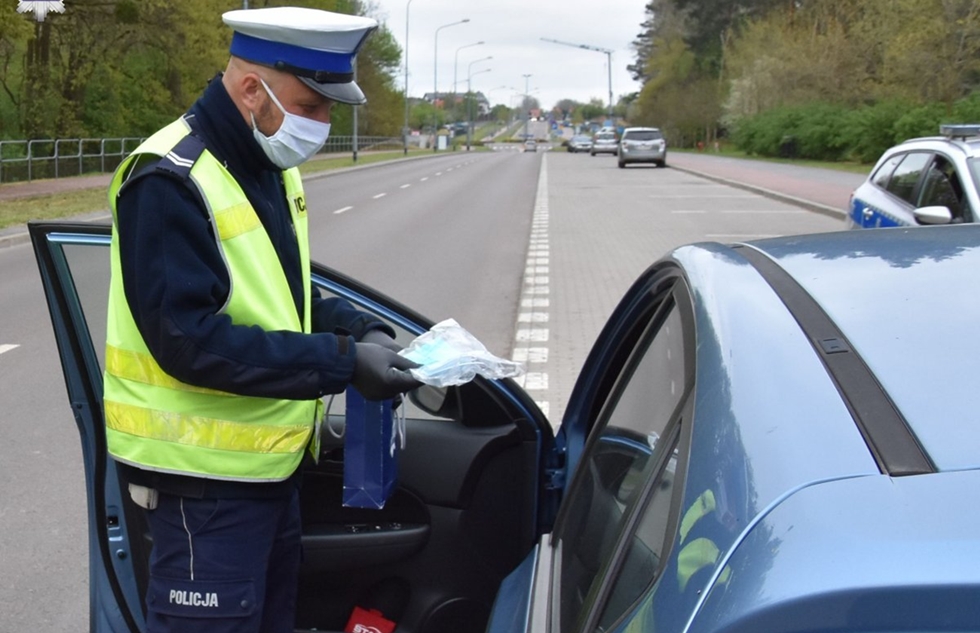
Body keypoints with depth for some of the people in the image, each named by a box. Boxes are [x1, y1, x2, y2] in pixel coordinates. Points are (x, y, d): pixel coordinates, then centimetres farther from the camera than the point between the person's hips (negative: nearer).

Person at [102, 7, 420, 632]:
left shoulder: (271, 169, 7)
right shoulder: (170, 181, -21)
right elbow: (189, 339, -27)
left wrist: (362, 329, 0)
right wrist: (342, 362, -27)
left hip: (272, 462, 9)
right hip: (208, 475, -9)